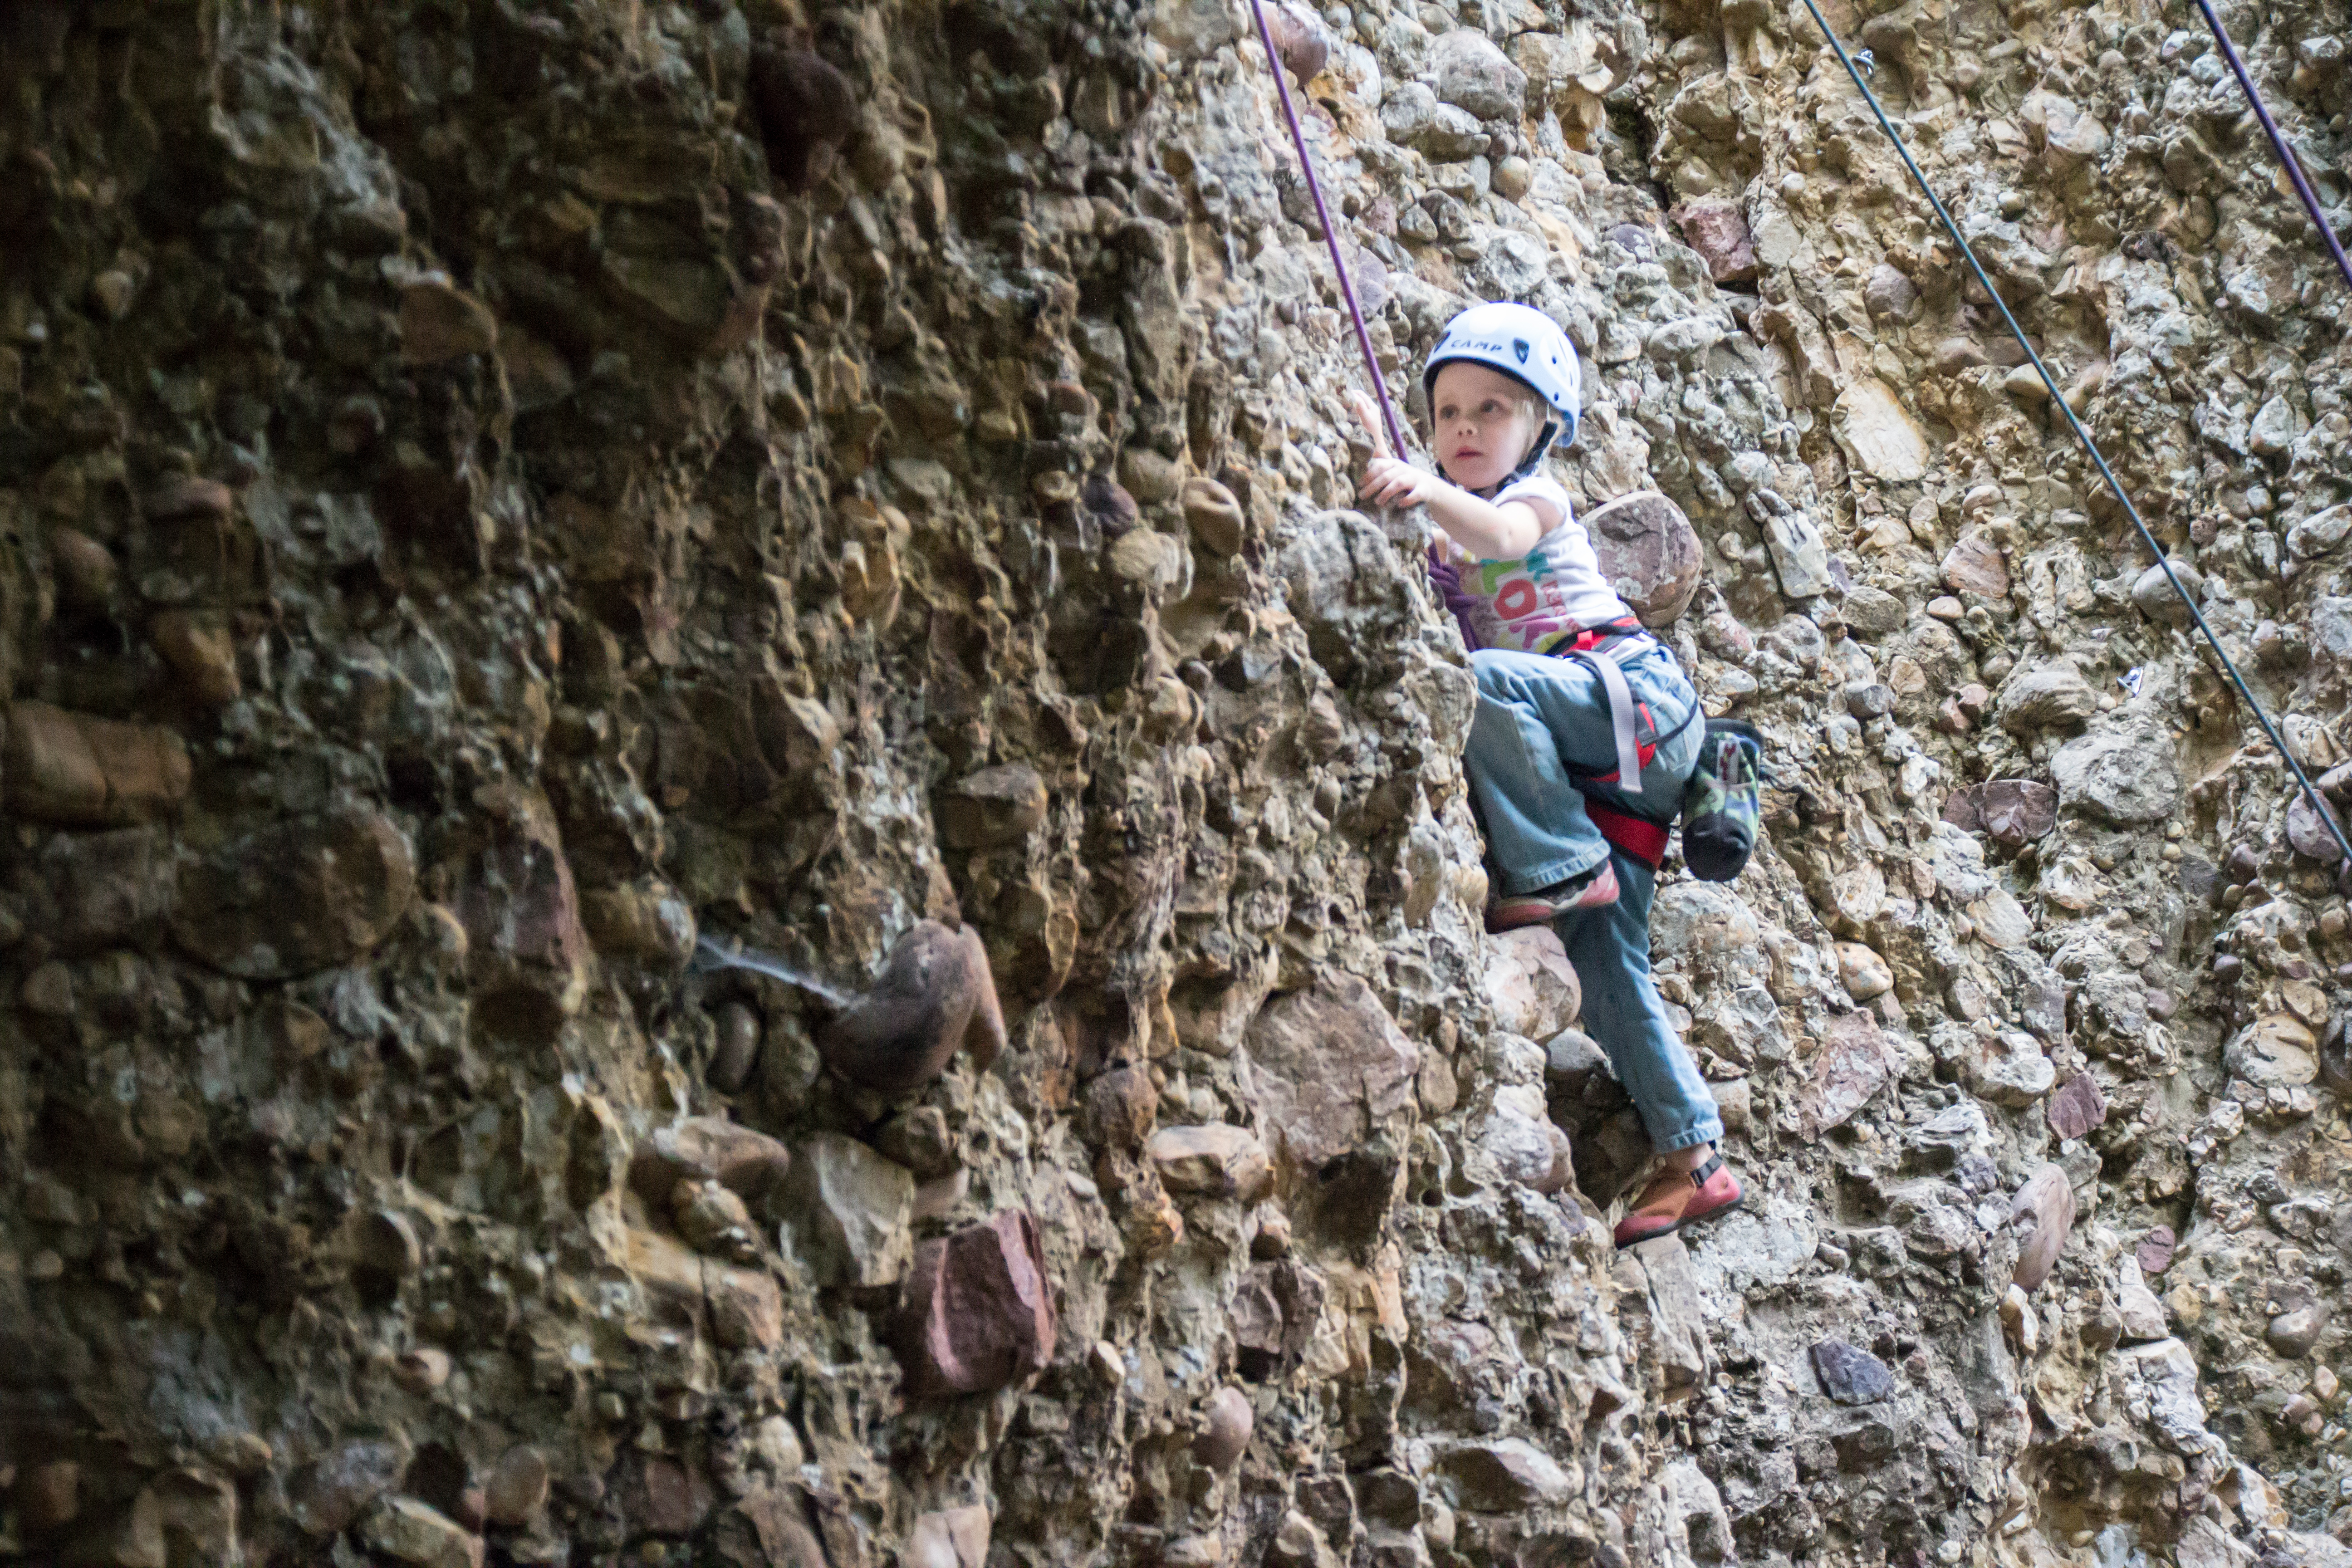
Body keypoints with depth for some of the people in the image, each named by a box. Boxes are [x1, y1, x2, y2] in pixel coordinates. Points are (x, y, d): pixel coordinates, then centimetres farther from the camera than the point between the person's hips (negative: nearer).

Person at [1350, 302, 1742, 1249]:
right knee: (1604, 959, 1)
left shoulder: (1538, 497, -1)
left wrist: (1429, 491, -44)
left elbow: (1502, 532, -25)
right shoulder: (1451, 539, 24)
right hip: (1592, 755, 9)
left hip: (1635, 690, -8)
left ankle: (1563, 867, -23)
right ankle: (1692, 1160, 3)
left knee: (1478, 681, -32)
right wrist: (1385, 471, 3)